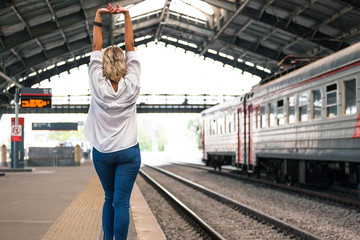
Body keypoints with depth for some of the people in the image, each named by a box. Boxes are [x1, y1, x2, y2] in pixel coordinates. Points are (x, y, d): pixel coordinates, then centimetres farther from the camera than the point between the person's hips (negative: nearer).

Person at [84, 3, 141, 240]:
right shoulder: (131, 86, -7)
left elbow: (96, 49, 0)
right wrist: (127, 16, 3)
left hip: (102, 152, 2)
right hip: (128, 151, -2)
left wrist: (98, 17, 3)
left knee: (110, 198, 18)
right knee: (121, 202, -5)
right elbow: (131, 47, -1)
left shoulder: (99, 86, -7)